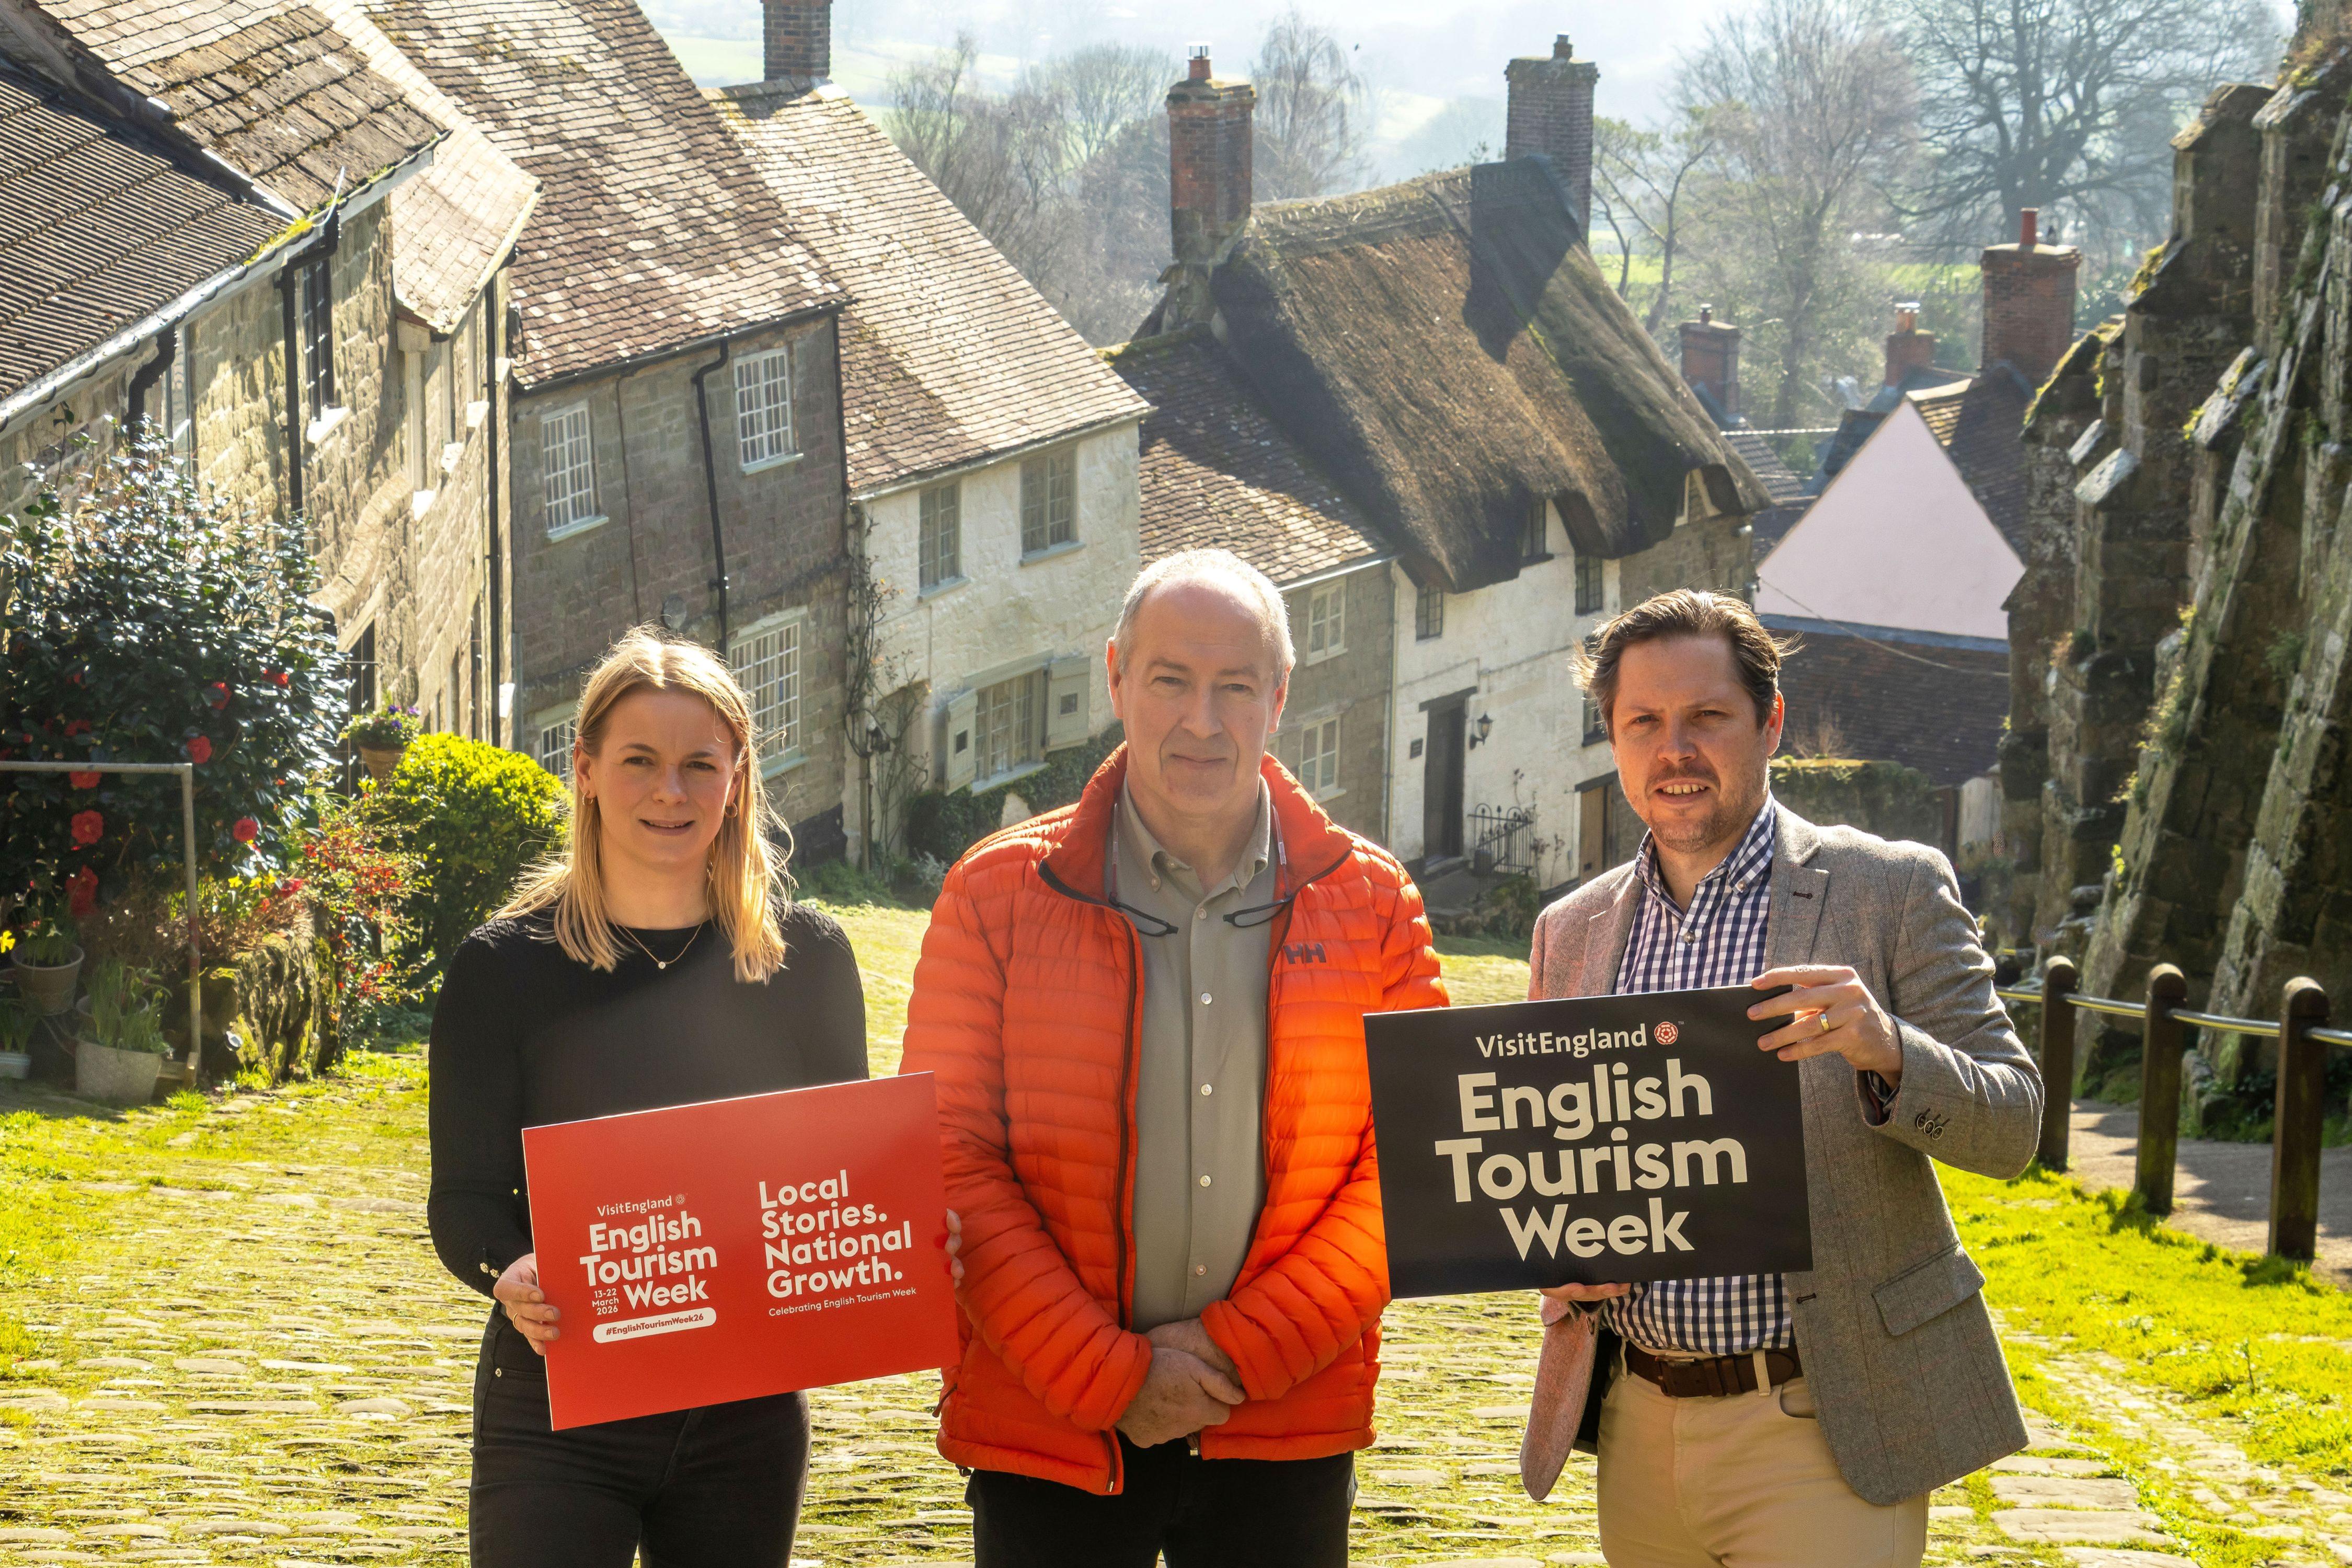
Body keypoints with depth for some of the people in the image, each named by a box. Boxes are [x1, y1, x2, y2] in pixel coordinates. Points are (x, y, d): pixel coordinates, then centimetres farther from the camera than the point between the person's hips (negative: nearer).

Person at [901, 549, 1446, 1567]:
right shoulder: (998, 896, 1)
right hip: (1048, 1430, -1)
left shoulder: (1371, 904, 4)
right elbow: (949, 1166, -4)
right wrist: (1107, 1373, -11)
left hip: (1285, 1433, 1)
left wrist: (1244, 1348, -10)